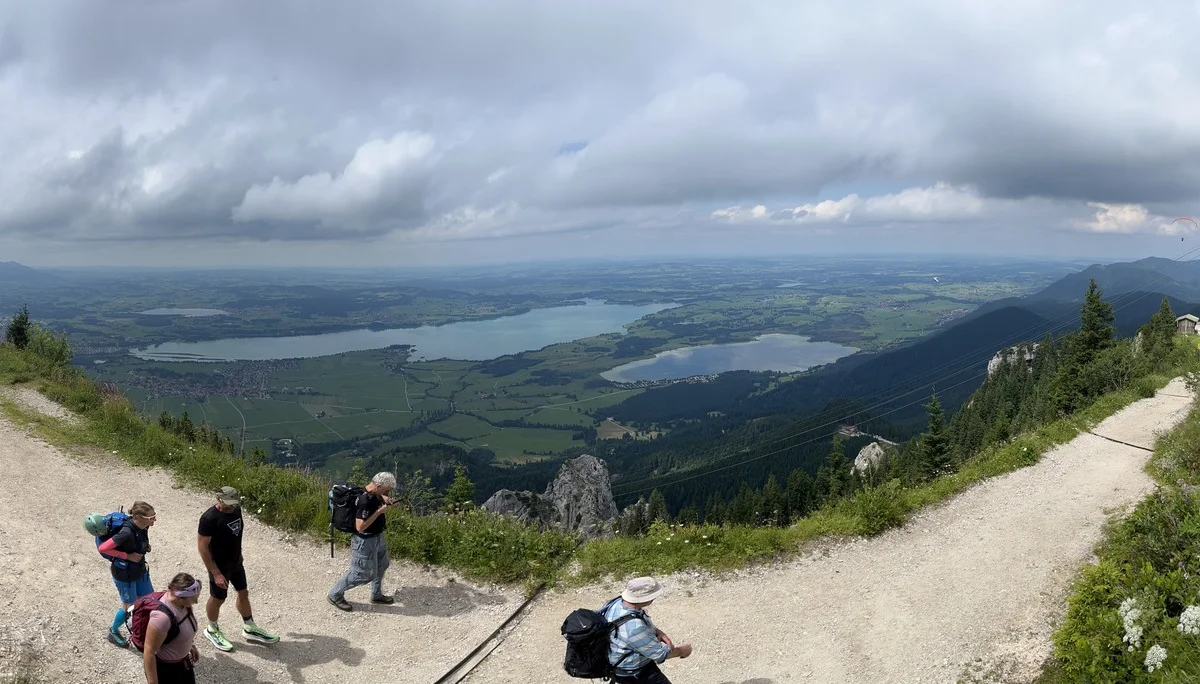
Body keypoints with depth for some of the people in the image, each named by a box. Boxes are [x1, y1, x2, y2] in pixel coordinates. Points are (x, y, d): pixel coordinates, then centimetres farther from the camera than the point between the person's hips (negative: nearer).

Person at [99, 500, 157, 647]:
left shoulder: (142, 527, -11)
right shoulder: (127, 533, -34)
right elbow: (103, 548, -28)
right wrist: (127, 556, -25)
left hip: (140, 570, 7)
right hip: (124, 574, -7)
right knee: (129, 606, 13)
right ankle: (113, 632, 40)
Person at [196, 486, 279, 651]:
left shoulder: (236, 509, -6)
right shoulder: (209, 518, -28)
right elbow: (202, 546, -24)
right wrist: (216, 573, -24)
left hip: (236, 562, 7)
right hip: (220, 567, -7)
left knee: (243, 593, 18)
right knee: (217, 599, 13)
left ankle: (250, 628, 35)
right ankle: (212, 630, 38)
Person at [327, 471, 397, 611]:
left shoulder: (373, 493, -5)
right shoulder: (365, 501, -33)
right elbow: (360, 527, -33)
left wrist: (383, 498, 2)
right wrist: (379, 511, -30)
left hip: (377, 537, 10)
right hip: (365, 541, -10)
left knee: (381, 565, 24)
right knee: (362, 574, 4)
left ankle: (377, 595, 44)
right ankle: (335, 595, 24)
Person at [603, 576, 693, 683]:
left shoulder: (618, 602, -14)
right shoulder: (633, 627, -39)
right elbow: (660, 654, -26)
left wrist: (658, 632, -8)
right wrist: (680, 651, -8)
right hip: (634, 674, -9)